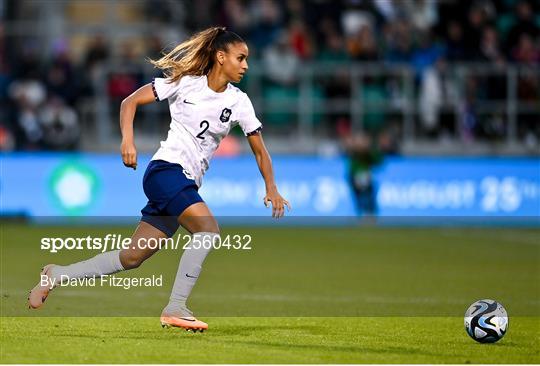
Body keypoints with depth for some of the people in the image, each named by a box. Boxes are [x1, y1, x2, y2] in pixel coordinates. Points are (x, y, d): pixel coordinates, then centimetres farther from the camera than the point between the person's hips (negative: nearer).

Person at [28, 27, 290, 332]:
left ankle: (58, 275, 18)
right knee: (209, 229, -26)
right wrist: (128, 140, -15)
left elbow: (260, 151, 11)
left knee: (132, 258, 5)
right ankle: (175, 309, -22)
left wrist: (272, 189, -3)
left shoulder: (239, 101, 7)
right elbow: (130, 102, 0)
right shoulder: (186, 83, -4)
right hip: (166, 169, -6)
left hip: (187, 185, 6)